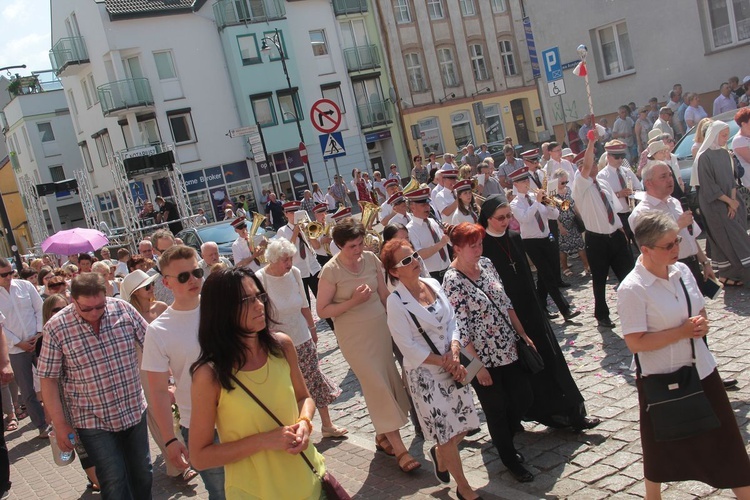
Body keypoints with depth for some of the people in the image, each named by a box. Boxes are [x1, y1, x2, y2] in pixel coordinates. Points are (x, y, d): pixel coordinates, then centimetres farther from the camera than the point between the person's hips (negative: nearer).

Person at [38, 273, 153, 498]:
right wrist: (60, 424, -7)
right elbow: (48, 379, -7)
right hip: (94, 421, -3)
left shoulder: (123, 309, -8)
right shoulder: (56, 328, -13)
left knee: (143, 473, 17)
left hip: (135, 411, 3)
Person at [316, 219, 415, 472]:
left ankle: (382, 435, 28)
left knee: (387, 380, 8)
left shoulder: (371, 259, -1)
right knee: (377, 386, -6)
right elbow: (322, 310, -11)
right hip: (354, 335, -5)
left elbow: (384, 294, 9)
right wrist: (353, 301, -20)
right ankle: (399, 448, 0)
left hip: (380, 327, 5)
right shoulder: (331, 270, -14)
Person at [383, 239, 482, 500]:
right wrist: (443, 362, -12)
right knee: (447, 433, 4)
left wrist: (454, 357, -11)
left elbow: (452, 321, 3)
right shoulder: (396, 301, -16)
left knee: (463, 424, 12)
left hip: (451, 364, 6)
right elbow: (408, 347, -16)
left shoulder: (433, 284, 1)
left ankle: (440, 454, 44)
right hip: (424, 372, -5)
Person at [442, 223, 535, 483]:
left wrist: (523, 334, 11)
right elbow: (460, 328, -19)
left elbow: (506, 303, 10)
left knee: (524, 397, 14)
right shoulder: (452, 281, -20)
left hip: (508, 349, 7)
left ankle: (504, 439, 42)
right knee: (496, 409, 9)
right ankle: (510, 459, 32)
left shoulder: (486, 264, 2)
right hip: (483, 358, -7)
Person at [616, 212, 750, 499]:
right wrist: (683, 331, -23)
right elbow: (635, 343, -23)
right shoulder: (632, 289, -22)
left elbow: (700, 311, 12)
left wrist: (702, 324, -11)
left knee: (725, 440, 13)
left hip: (701, 370, 5)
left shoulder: (682, 271, -2)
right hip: (661, 378, -5)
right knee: (662, 446, 16)